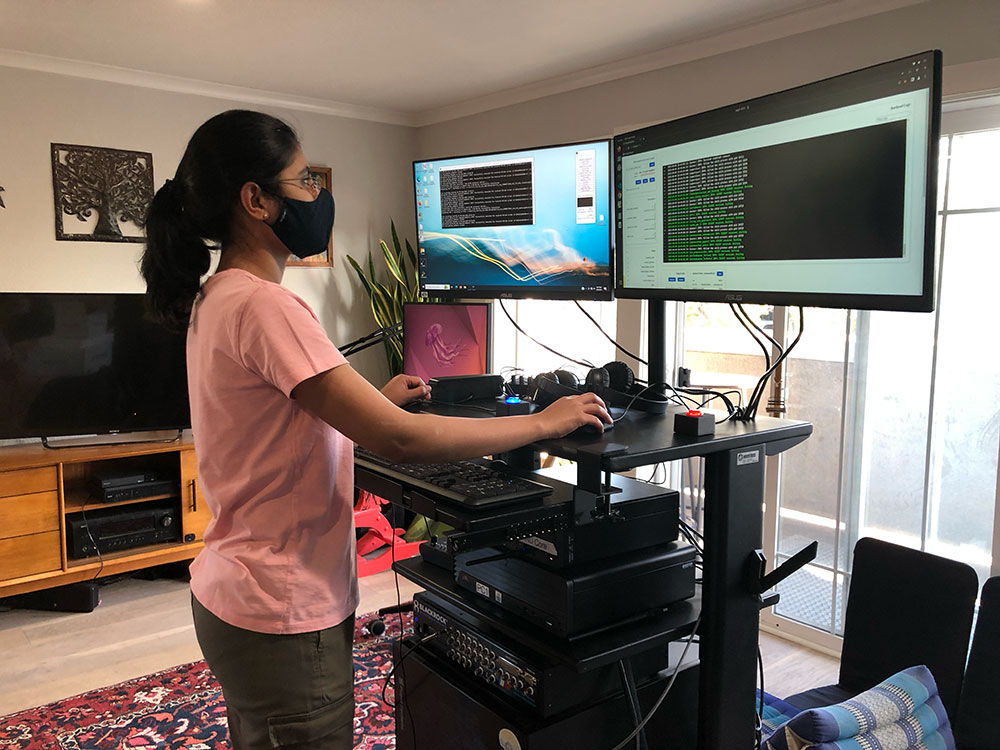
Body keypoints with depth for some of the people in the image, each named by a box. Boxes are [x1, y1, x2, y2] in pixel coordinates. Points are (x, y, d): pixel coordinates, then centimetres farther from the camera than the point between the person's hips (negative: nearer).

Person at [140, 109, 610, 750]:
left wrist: (374, 401, 12)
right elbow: (401, 439, -29)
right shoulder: (262, 306, -24)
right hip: (283, 617, -10)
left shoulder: (215, 300, 7)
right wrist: (545, 422, -19)